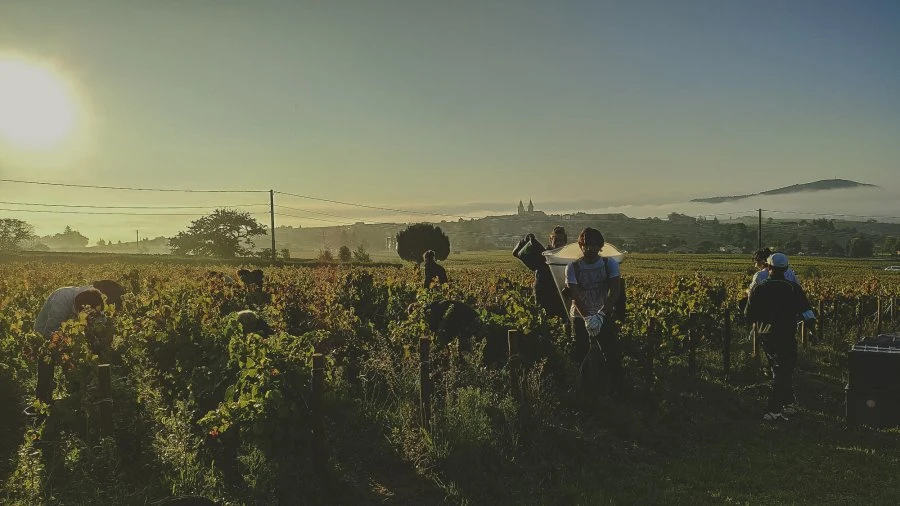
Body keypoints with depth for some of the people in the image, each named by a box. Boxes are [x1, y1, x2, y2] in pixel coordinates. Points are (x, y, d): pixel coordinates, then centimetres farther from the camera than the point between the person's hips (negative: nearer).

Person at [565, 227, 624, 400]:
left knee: (613, 355, -5)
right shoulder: (572, 267, -5)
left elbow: (615, 291, -11)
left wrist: (600, 315, -24)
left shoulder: (610, 264, -3)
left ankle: (618, 392, 7)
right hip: (580, 317, 0)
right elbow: (575, 295, -13)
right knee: (581, 356, 0)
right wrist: (587, 317, -29)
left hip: (605, 316, 0)